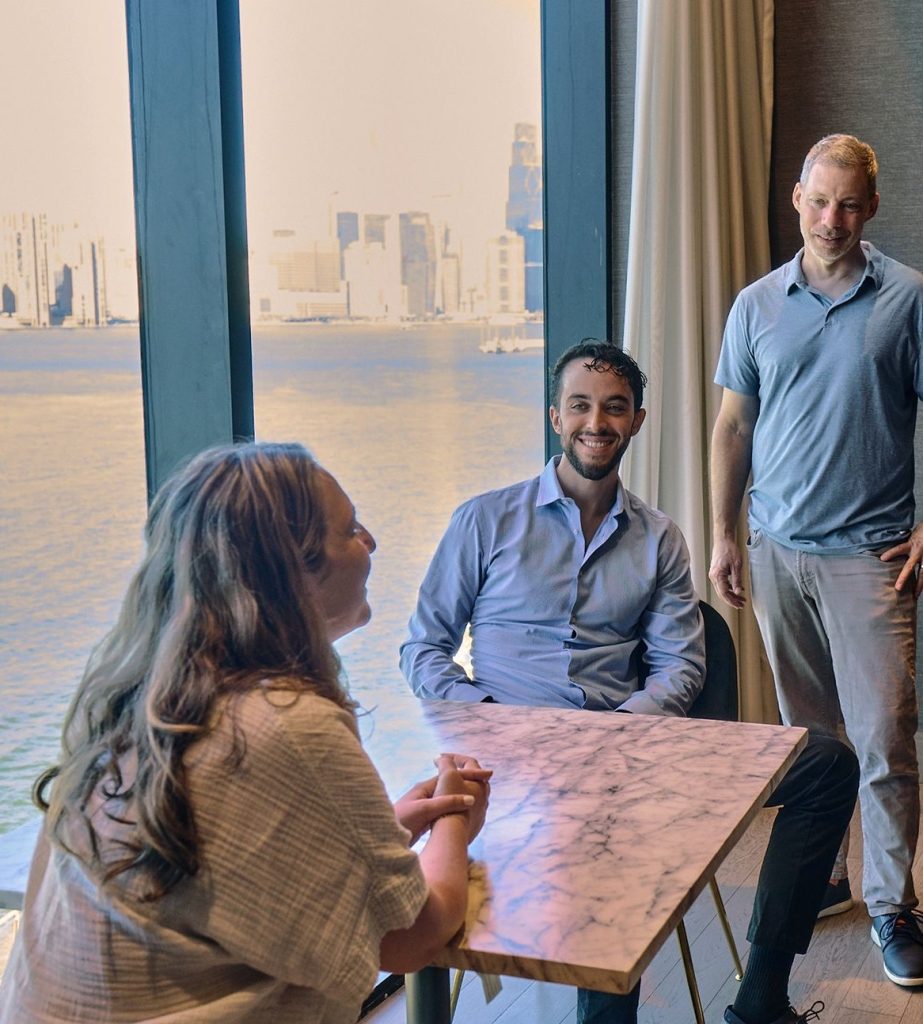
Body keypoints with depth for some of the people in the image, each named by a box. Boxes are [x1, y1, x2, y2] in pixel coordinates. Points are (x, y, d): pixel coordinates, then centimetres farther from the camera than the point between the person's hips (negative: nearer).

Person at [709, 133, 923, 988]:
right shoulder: (757, 305, 7)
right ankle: (819, 877, 27)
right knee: (803, 731, 13)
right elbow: (732, 425, 11)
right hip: (776, 548, 3)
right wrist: (723, 534, 7)